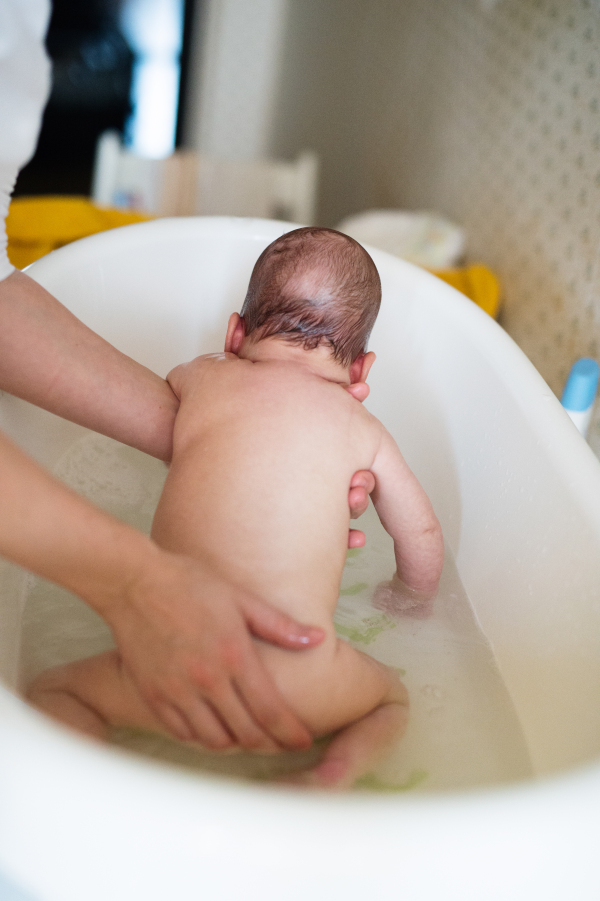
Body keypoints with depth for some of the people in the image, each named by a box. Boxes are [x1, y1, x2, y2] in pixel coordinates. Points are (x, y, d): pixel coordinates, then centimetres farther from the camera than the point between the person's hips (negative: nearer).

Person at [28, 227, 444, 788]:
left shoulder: (206, 377, 13)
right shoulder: (362, 429, 13)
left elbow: (165, 391, 39)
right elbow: (422, 535, 23)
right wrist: (412, 600, 43)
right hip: (302, 689, 1)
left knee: (54, 689, 23)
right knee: (391, 695, 32)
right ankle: (338, 771, 3)